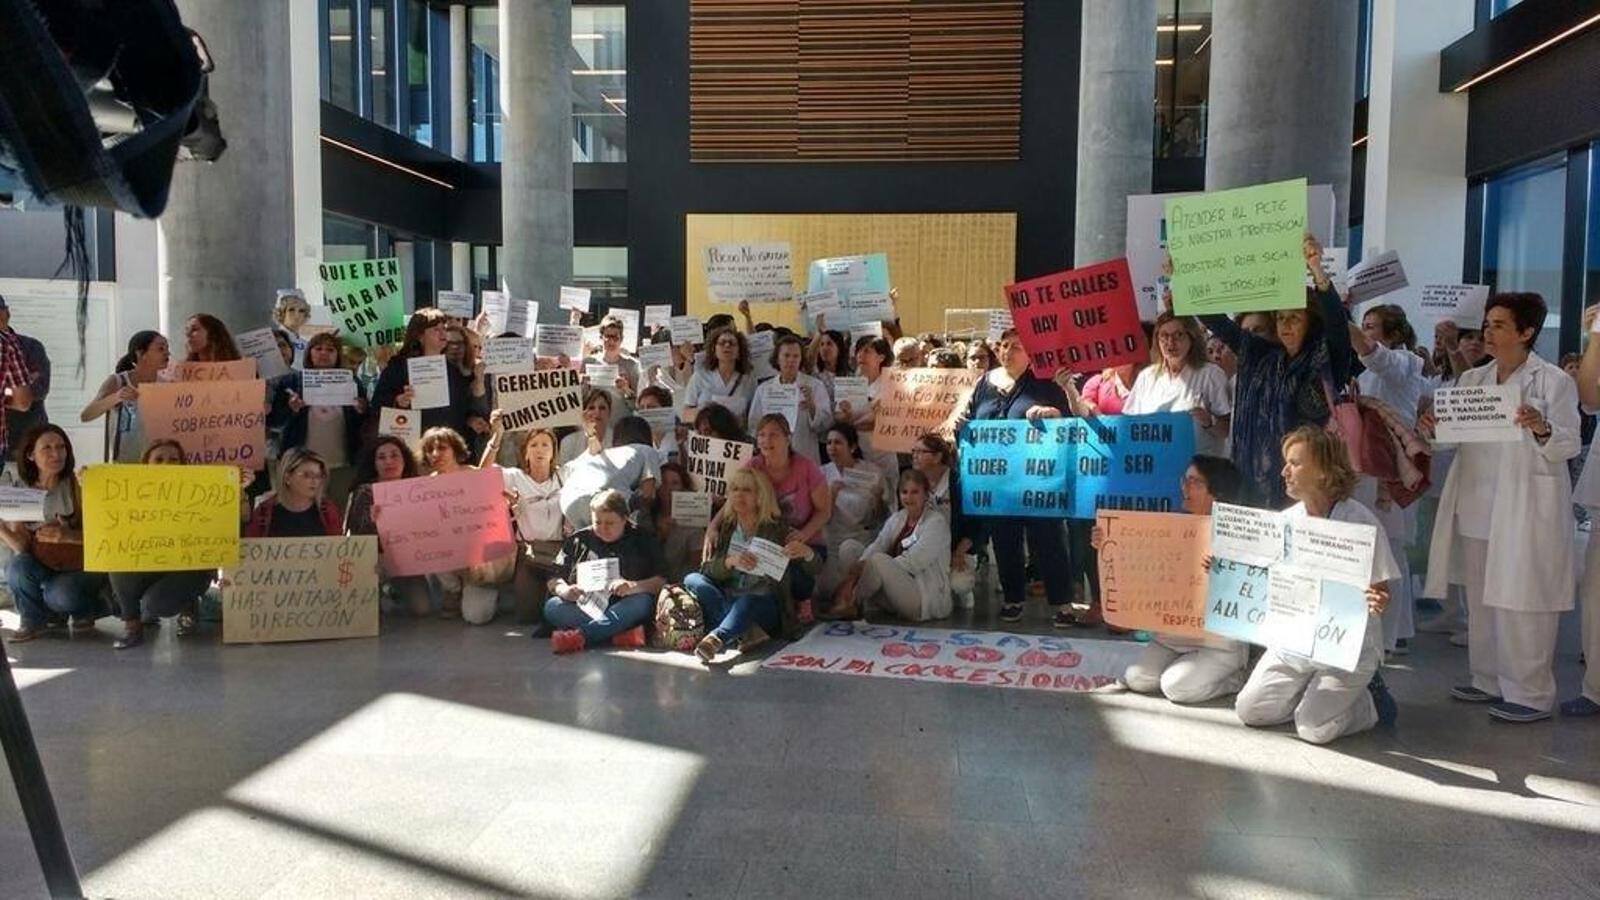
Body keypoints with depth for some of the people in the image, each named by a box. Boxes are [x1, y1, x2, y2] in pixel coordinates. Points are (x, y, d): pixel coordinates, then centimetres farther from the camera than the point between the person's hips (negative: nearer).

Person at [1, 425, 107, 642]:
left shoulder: (77, 485, -11)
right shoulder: (19, 489, -2)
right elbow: (21, 546, -9)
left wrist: (68, 535, -30)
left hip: (81, 567, -3)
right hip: (40, 565, 3)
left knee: (60, 595, -31)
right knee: (18, 569, -28)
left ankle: (87, 609, 6)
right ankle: (34, 621, 1)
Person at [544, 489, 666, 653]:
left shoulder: (641, 541, 7)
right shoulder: (578, 541, 13)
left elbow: (661, 582, -4)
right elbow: (553, 579, 8)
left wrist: (633, 587, -23)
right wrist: (564, 590, -15)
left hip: (622, 610, -2)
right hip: (584, 608, 2)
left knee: (643, 602, -33)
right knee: (551, 606, -26)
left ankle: (578, 636, -43)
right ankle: (622, 633, -35)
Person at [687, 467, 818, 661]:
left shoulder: (778, 529, -2)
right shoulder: (724, 528, 7)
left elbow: (816, 568, -6)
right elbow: (707, 570, -3)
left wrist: (807, 554, -31)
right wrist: (730, 561, -25)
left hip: (765, 604, -4)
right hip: (728, 601, 4)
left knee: (747, 602, -36)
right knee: (692, 579, -19)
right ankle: (746, 631, -33)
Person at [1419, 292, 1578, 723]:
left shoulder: (1553, 381, -4)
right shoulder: (1472, 380, 13)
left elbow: (1569, 445, -9)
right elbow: (1452, 438, 12)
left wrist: (1542, 431, -29)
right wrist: (1432, 430, -9)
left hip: (1526, 508, -6)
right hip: (1477, 507, 6)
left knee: (1521, 604, -3)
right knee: (1480, 599, 12)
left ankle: (1530, 694, 8)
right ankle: (1489, 681, 25)